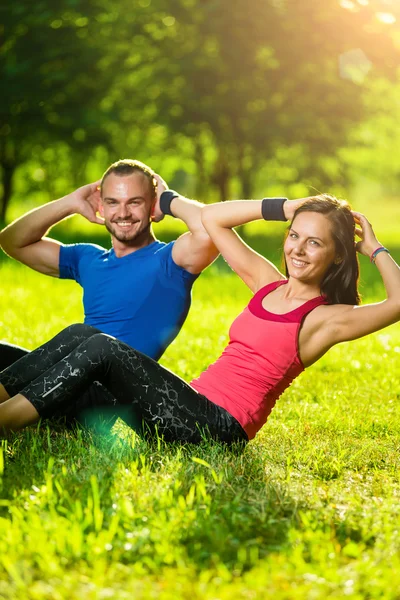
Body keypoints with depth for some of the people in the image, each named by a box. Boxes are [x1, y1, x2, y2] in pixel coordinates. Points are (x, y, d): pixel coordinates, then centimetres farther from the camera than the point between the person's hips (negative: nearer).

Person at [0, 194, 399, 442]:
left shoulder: (326, 317, -2)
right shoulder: (269, 283, 17)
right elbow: (210, 217, 19)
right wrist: (284, 208, 12)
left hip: (221, 425, -7)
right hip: (196, 403, 7)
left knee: (102, 348, -23)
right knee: (82, 334, -11)